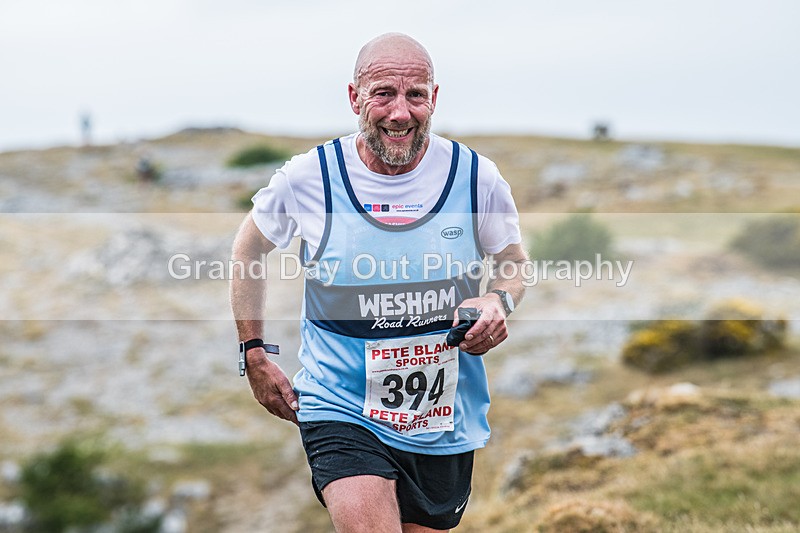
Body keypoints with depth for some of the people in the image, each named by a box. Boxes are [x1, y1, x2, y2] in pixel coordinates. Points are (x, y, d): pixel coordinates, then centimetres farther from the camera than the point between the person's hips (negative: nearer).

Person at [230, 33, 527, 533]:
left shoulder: (476, 177, -6)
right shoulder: (307, 179, -9)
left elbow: (513, 260, 12)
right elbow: (248, 251, 10)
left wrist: (500, 302, -11)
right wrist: (254, 354, 7)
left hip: (445, 422, 3)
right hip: (342, 412, -3)